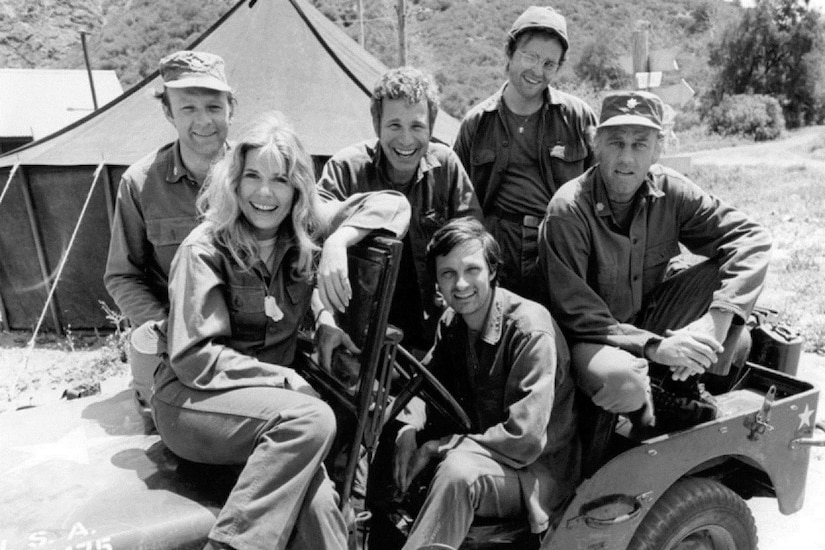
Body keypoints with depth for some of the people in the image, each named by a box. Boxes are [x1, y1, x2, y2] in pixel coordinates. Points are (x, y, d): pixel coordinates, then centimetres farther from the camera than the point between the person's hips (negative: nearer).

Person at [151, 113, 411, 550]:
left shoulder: (303, 228, 2)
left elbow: (392, 203, 1)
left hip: (269, 396, 3)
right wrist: (285, 378, -15)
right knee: (312, 420, -32)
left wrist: (337, 241, -16)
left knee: (313, 501, -28)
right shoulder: (205, 248, -9)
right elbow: (194, 359, -13)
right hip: (192, 399, -3)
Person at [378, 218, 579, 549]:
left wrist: (437, 448, -22)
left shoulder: (530, 331, -23)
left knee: (459, 469, -35)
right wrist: (411, 431, -15)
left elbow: (524, 439, -28)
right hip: (478, 448, 7)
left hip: (539, 471, -7)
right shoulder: (451, 321, 1)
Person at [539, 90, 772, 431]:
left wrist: (716, 321, -26)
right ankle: (651, 423, 0)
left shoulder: (669, 190, -9)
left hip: (651, 318, 5)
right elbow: (574, 312, -23)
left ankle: (681, 383, 9)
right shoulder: (568, 211, -23)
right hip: (594, 337, -4)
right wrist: (655, 346, -30)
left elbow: (751, 237, -11)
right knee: (621, 378, -35)